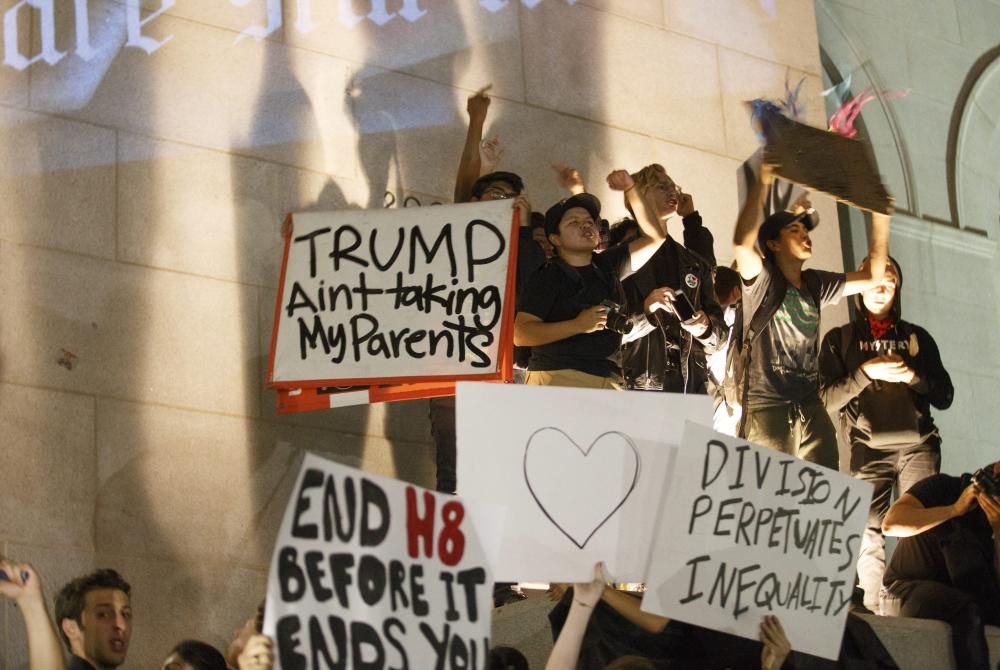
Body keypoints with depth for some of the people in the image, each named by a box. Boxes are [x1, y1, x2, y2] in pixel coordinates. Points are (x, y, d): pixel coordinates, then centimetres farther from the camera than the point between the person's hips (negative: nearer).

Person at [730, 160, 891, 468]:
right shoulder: (762, 280, -1)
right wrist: (761, 183, -23)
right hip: (767, 407, -6)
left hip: (811, 408, 6)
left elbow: (872, 275, 20)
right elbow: (742, 243, -22)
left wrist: (880, 216, 13)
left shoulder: (815, 284, 17)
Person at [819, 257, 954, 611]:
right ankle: (874, 613, -9)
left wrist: (912, 376, -6)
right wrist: (866, 372, -12)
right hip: (869, 449, -1)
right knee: (868, 536, -10)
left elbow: (945, 396, 12)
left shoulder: (917, 337, 17)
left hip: (918, 445, 1)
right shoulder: (839, 339, 12)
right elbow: (828, 399, 2)